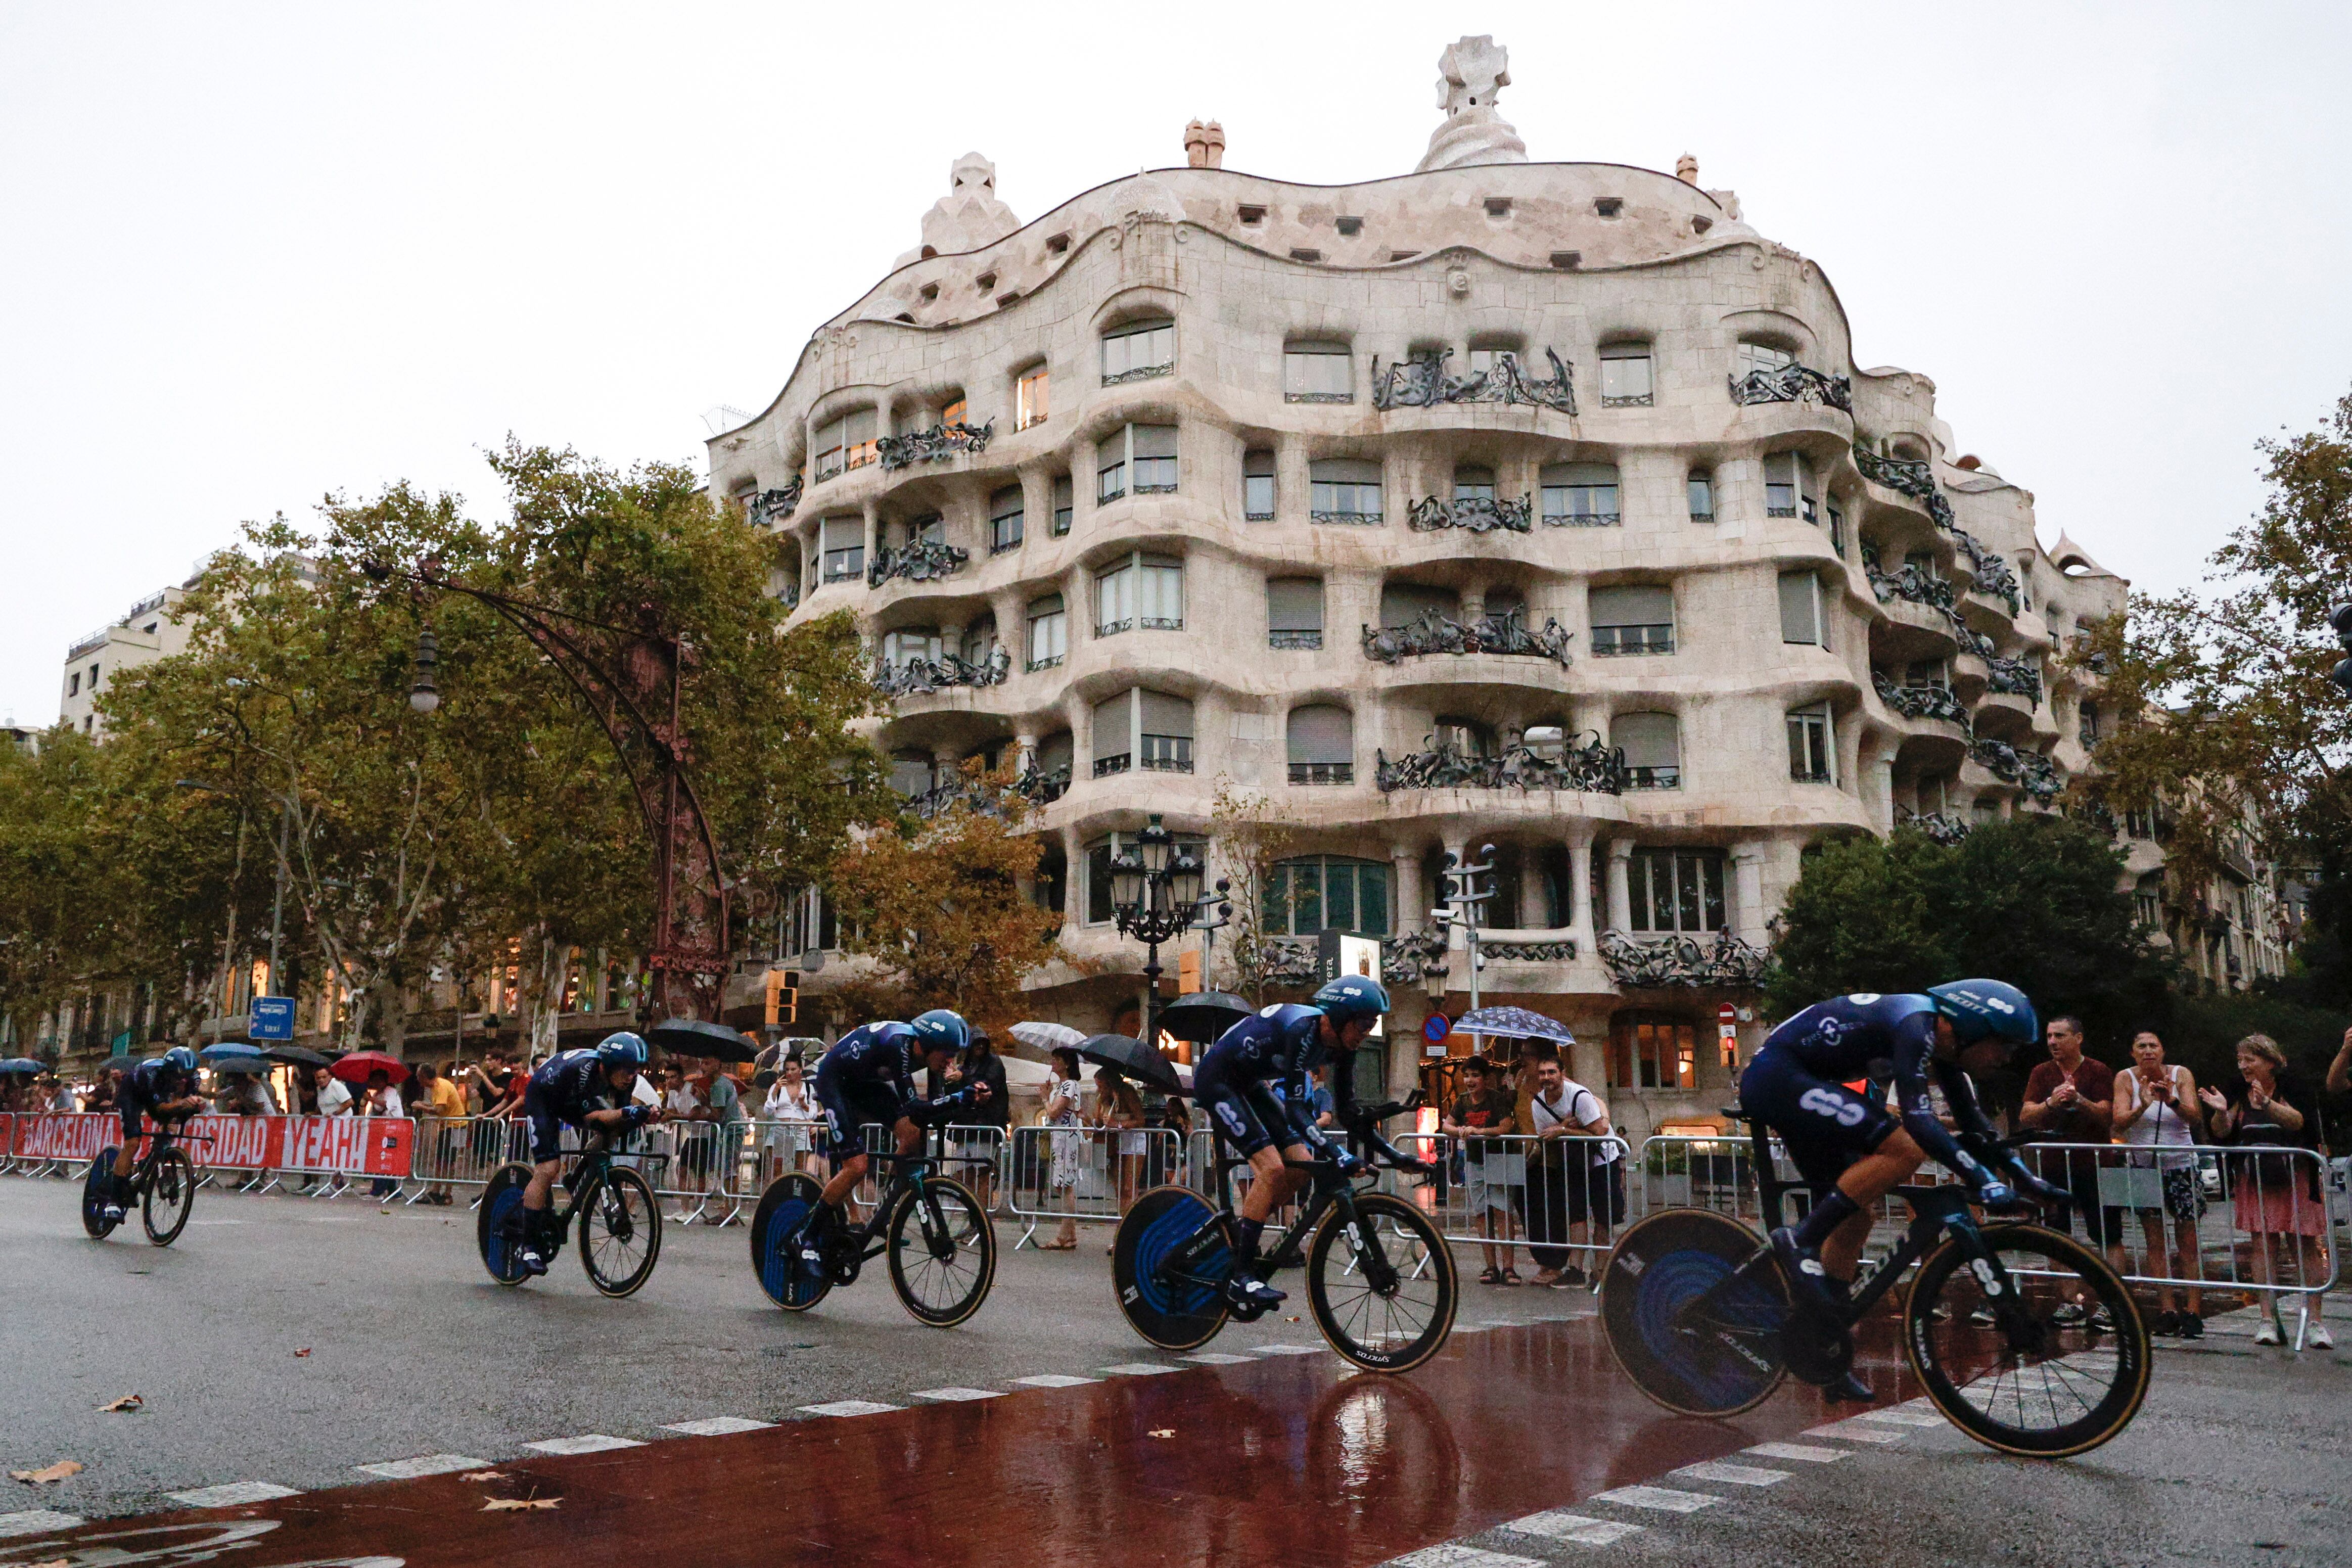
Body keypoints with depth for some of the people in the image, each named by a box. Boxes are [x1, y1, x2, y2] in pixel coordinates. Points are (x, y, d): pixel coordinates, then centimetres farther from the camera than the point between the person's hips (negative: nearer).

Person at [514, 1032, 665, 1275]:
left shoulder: (624, 1077, -22)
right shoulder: (581, 1069, -40)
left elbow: (619, 1118, -18)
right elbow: (590, 1117, -38)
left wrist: (644, 1115, -39)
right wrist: (625, 1113, -55)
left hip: (574, 1100, 7)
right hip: (543, 1098, -7)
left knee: (609, 1130, -15)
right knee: (547, 1169, -18)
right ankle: (530, 1246, -9)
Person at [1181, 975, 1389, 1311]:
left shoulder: (1340, 1044, -7)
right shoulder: (1301, 1030, -31)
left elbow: (1347, 1110, 0)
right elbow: (1294, 1108, -35)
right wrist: (1338, 1154, -41)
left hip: (1249, 1083, 9)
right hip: (1215, 1079, -9)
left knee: (1302, 1165, -3)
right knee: (1272, 1167, -19)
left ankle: (1238, 1227, 12)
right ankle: (1241, 1277, -14)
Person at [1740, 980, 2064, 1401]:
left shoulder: (1939, 1040, 10)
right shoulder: (1916, 1024, -20)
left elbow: (1971, 1120, 20)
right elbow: (1919, 1119, -29)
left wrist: (2023, 1175, 15)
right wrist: (1981, 1178, -31)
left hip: (1779, 1084, 11)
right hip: (1776, 1077, -11)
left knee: (1853, 1218, 11)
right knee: (1905, 1149, -22)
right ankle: (1800, 1241, -15)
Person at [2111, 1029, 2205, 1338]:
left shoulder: (2181, 1075, -4)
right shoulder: (2125, 1079, -4)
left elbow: (2195, 1118, -15)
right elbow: (2119, 1123, -14)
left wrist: (2172, 1101, -34)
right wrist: (2142, 1106, -33)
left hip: (2181, 1165, -1)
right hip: (2143, 1166, 1)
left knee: (2188, 1242, -3)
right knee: (2155, 1241, 1)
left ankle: (2194, 1311, -1)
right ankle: (2166, 1310, 3)